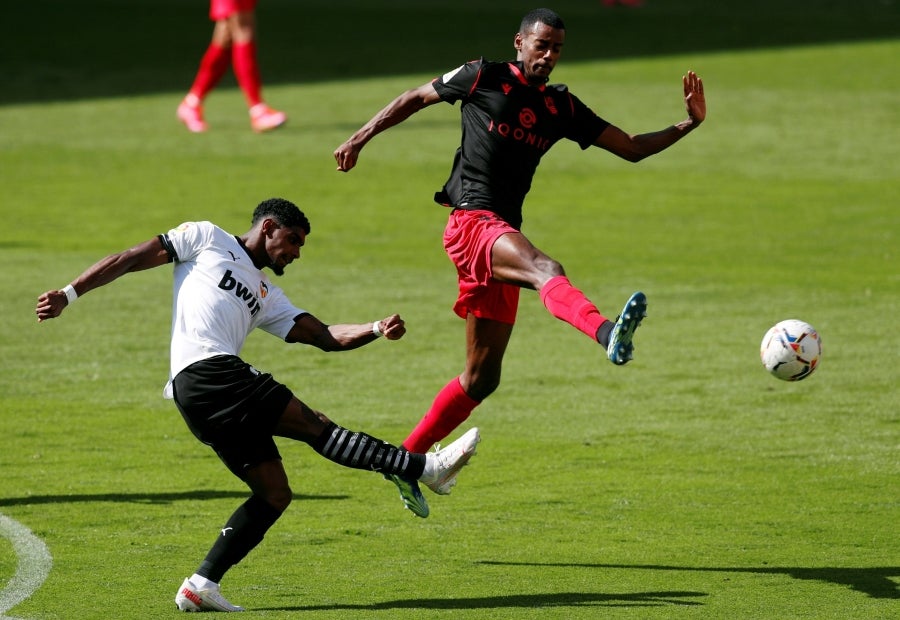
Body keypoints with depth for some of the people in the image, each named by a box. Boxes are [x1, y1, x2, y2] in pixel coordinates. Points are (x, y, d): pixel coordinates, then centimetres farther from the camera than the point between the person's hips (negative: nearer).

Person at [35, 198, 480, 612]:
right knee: (315, 424, -12)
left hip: (214, 394, 9)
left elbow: (326, 336, 21)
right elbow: (133, 258, 10)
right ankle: (426, 468, -15)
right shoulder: (206, 238, 13)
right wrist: (69, 294, 2)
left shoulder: (267, 296, 30)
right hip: (204, 372, -9)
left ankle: (200, 586, -1)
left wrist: (377, 330, 4)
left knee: (274, 494, 0)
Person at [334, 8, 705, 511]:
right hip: (473, 221, -7)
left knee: (481, 378, 10)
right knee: (548, 270, -38)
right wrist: (361, 138, 12)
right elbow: (415, 98, 14)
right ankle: (608, 334, -68)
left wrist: (688, 124, 3)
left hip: (503, 238, 7)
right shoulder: (483, 78, 1)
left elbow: (632, 148, 15)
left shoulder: (562, 108, 14)